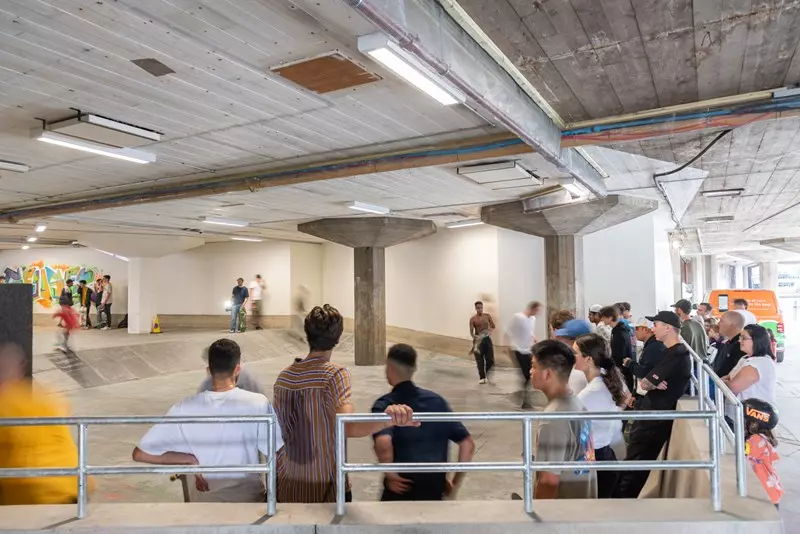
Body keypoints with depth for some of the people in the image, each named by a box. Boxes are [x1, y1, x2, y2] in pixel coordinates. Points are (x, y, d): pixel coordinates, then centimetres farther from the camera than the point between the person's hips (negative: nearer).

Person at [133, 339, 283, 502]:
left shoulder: (185, 409, -14)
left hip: (206, 499, 2)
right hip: (249, 498, -1)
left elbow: (139, 454, -11)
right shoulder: (257, 404, -19)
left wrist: (190, 460, -9)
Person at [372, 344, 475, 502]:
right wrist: (456, 484, 8)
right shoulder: (436, 400, 5)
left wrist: (390, 474, -13)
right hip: (435, 491, 4)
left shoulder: (384, 405, -9)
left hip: (401, 490, -4)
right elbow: (468, 443, 3)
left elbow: (383, 444, -30)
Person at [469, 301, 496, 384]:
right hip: (478, 340, -2)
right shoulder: (473, 319, -7)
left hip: (487, 339, 2)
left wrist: (490, 331, -16)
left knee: (490, 359, 1)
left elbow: (493, 326, 4)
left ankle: (487, 371, 28)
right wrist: (475, 337, -31)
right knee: (480, 360, 1)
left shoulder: (487, 316, 2)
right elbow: (471, 332, -11)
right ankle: (482, 377, 14)